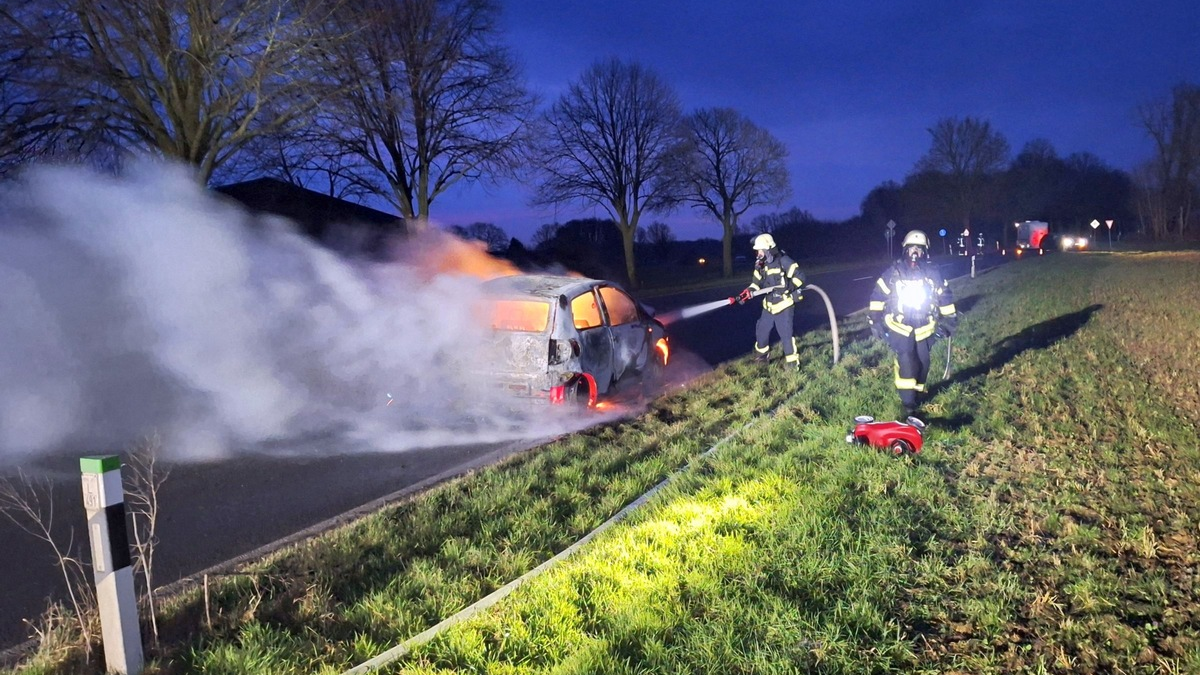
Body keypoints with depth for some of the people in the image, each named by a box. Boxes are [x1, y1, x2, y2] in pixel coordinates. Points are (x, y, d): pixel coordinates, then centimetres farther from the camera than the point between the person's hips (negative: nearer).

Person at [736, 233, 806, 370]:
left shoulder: (783, 261, -17)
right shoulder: (761, 265, 5)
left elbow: (799, 276, -17)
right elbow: (757, 283, 11)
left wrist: (788, 287, -29)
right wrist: (746, 294, -5)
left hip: (784, 305, -8)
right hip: (769, 306, 8)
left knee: (786, 334, -9)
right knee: (761, 330, 16)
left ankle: (793, 364, 1)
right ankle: (761, 356, 37)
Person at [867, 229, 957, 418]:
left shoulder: (933, 274, 0)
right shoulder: (893, 273, -6)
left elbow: (945, 297, 11)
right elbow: (878, 295, 0)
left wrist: (949, 320, 12)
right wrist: (875, 320, -1)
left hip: (924, 329, 3)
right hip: (899, 327, -3)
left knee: (922, 363, 5)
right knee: (906, 363, -16)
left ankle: (917, 395, 27)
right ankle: (908, 405, -13)